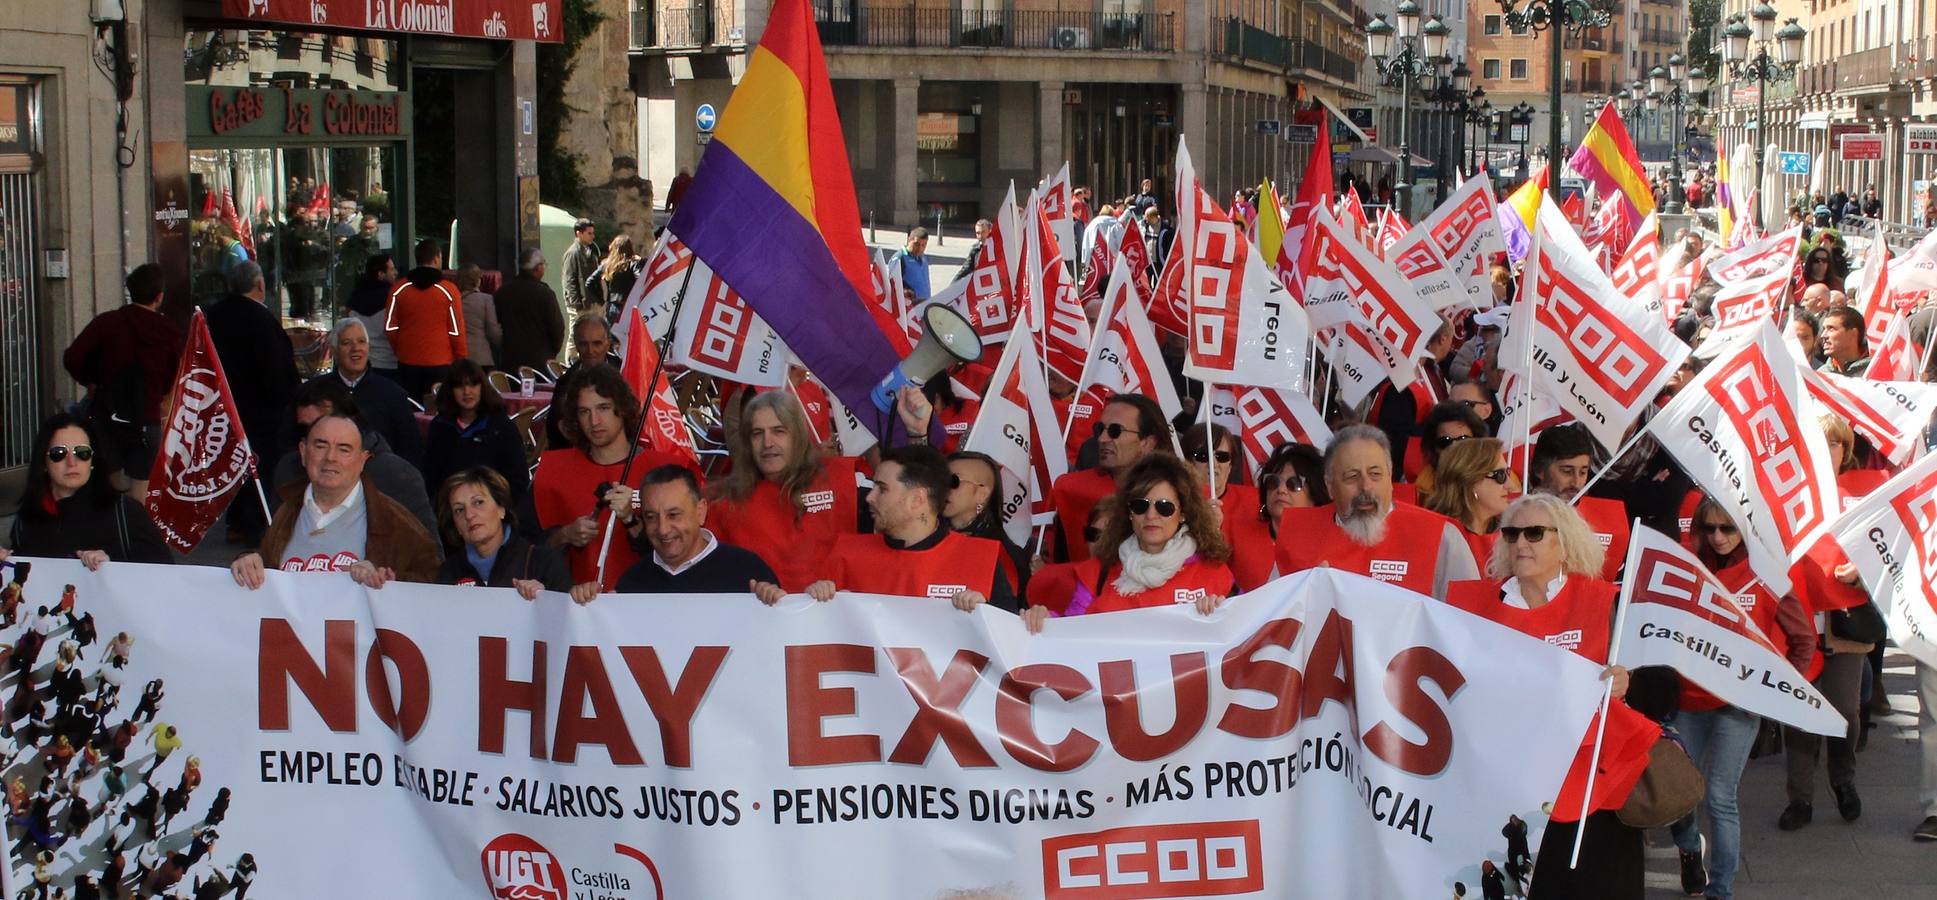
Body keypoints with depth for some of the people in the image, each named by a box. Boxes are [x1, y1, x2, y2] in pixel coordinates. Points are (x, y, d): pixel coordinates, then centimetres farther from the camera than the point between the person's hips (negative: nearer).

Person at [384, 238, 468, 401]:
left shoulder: (399, 289, 0)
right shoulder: (448, 290, -7)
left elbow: (389, 328, 2)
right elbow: (457, 332, -6)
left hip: (407, 364, 3)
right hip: (441, 363, -3)